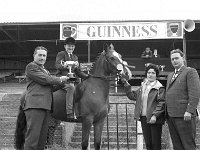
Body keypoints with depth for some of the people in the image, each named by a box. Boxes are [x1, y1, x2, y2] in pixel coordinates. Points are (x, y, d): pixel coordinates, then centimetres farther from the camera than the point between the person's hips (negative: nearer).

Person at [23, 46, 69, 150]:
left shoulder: (45, 71, 28)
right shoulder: (31, 67, -1)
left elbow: (50, 86, 25)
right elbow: (44, 80, -10)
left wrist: (62, 85, 10)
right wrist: (60, 79, 2)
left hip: (45, 106, 9)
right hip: (35, 105, -9)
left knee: (42, 138, 10)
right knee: (33, 136, -12)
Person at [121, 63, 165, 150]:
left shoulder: (160, 88, -8)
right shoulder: (142, 87, 14)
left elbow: (161, 103, -14)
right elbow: (132, 95, 17)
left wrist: (155, 115, -22)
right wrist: (126, 85, 9)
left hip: (154, 119, -6)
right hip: (144, 118, 6)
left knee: (156, 143, 1)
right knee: (148, 143, 13)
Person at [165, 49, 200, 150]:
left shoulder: (190, 72, -1)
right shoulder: (170, 75, 23)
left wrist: (189, 111, -20)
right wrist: (167, 113, 13)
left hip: (184, 116, -7)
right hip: (171, 116, 7)